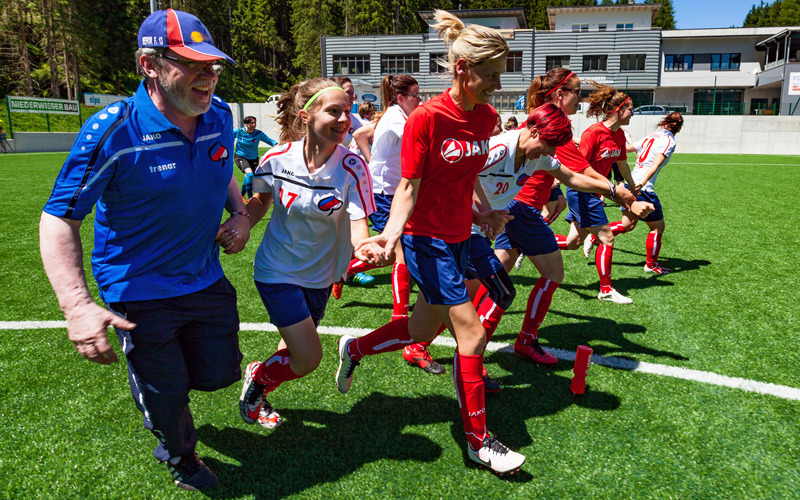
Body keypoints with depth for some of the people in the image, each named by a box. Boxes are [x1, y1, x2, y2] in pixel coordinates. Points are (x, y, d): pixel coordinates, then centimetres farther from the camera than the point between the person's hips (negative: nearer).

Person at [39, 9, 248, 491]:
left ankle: (160, 386, 53)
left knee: (219, 373, 17)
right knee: (166, 401, 8)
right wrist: (77, 306, -28)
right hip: (140, 293, -5)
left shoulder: (221, 115, -6)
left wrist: (240, 213, -1)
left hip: (207, 282, 5)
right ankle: (179, 454, 46)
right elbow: (59, 219, -18)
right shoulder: (112, 132, -23)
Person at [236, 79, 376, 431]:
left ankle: (259, 382, 51)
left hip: (320, 276, 2)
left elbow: (358, 224, -24)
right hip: (277, 270, -2)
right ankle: (256, 378, 26)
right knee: (308, 358, -7)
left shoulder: (351, 167, -18)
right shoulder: (277, 159, -16)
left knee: (297, 350, 18)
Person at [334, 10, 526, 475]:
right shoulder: (426, 118, -17)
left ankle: (354, 349, 43)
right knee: (472, 332, -6)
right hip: (427, 239, -7)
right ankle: (478, 440, 13)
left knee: (422, 331, 17)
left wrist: (485, 211, 9)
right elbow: (409, 187, -16)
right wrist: (392, 231, -30)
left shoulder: (486, 116, 3)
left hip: (459, 236, 8)